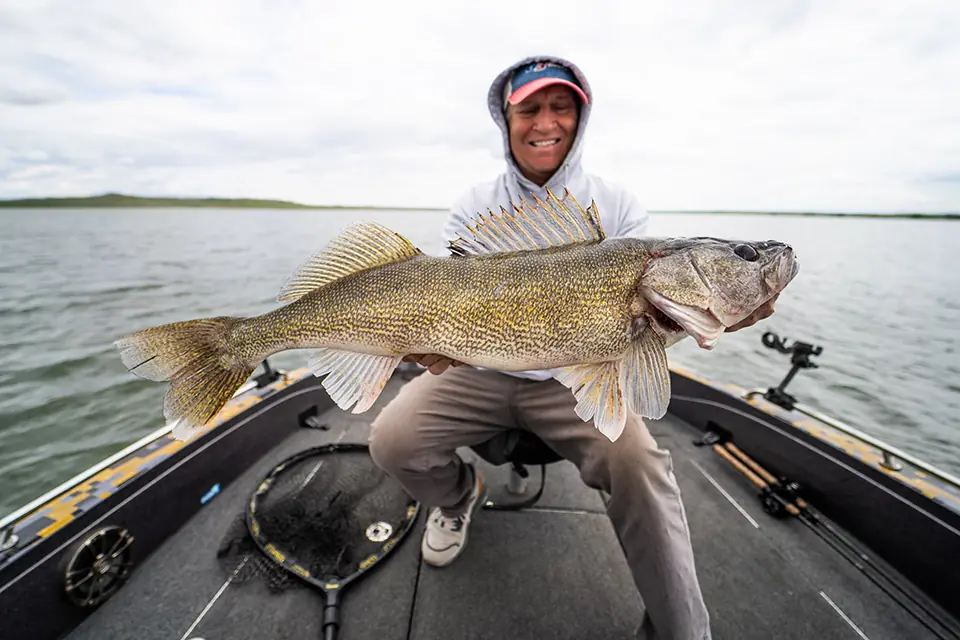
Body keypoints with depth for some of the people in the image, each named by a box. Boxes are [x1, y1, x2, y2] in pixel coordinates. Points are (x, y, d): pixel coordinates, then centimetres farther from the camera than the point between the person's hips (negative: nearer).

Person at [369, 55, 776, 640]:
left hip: (576, 379, -1)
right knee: (391, 440, -14)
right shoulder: (474, 209, 1)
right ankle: (461, 495, 23)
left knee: (637, 460, -27)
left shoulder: (618, 207, 0)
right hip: (479, 372, 2)